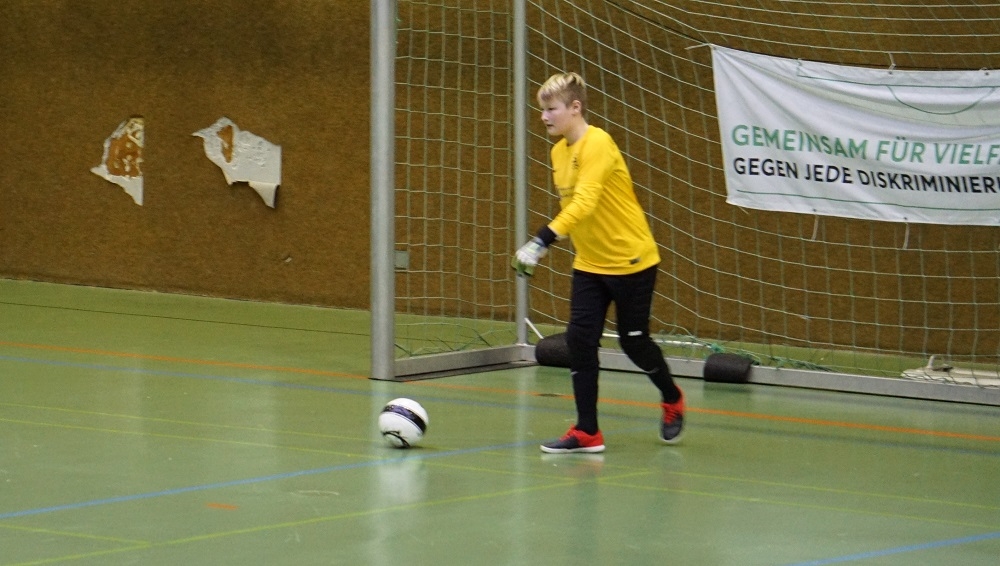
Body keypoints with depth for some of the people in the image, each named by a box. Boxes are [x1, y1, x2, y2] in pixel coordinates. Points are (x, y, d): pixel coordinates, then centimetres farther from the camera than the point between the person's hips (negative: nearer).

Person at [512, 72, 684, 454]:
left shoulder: (596, 144, -22)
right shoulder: (558, 151, 5)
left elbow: (584, 203, -33)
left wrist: (542, 242, -40)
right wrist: (550, 243, 10)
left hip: (630, 260, -7)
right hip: (589, 264, 7)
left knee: (633, 340, 4)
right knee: (579, 339, -4)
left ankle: (672, 400, 33)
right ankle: (587, 433, 1)